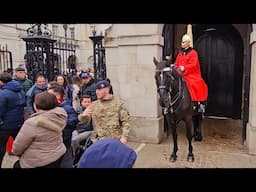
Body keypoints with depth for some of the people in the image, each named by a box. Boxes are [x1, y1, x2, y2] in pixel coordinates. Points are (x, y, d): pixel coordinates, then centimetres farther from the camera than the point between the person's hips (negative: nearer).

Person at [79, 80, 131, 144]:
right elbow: (83, 119, 6)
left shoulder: (118, 104, 0)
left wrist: (124, 137, -12)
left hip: (113, 140, -3)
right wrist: (83, 115, -18)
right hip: (97, 139, 3)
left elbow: (126, 121, -2)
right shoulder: (94, 105, 8)